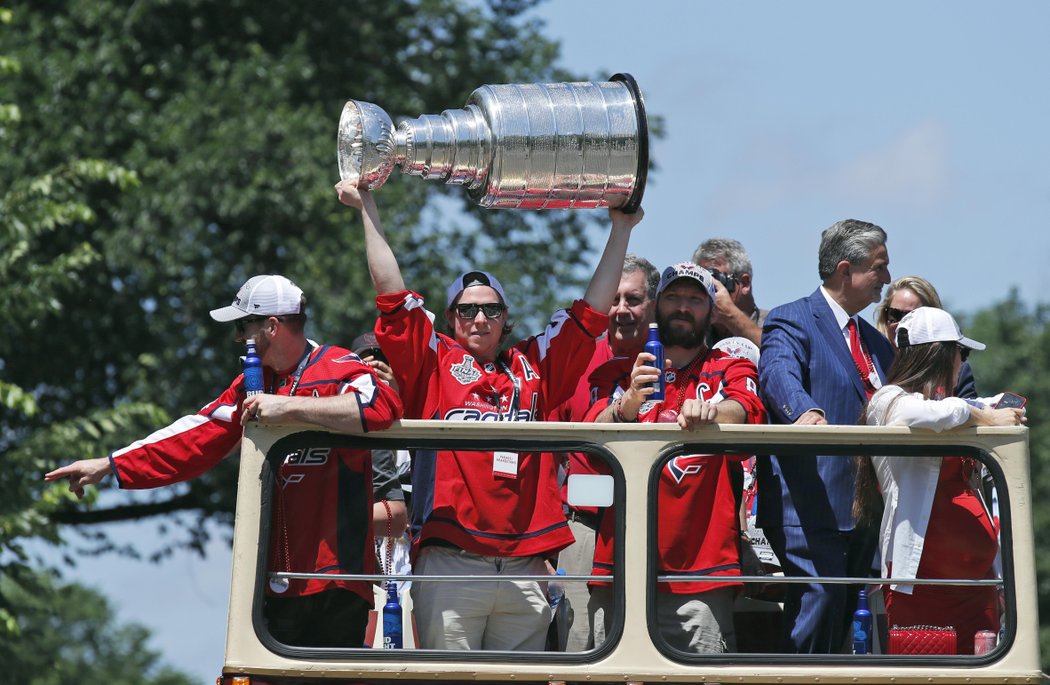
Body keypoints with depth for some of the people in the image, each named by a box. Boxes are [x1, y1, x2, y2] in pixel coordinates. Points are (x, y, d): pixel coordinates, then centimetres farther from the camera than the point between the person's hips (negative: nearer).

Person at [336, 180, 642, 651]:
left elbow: (592, 311, 20)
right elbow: (392, 292, 5)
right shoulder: (434, 363, 11)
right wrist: (368, 208, 5)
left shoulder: (534, 368, 18)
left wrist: (620, 230, 20)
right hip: (450, 565, -3)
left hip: (524, 572, 3)